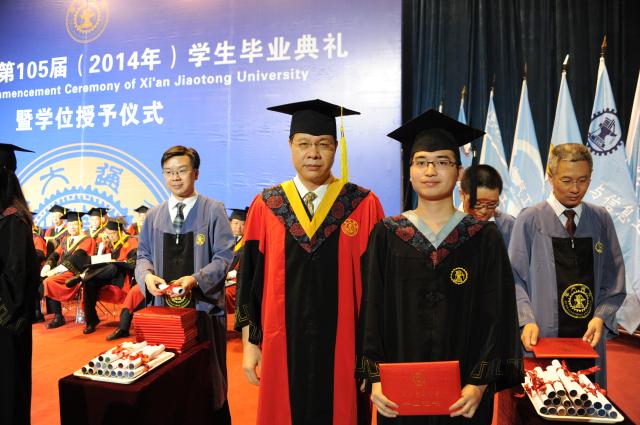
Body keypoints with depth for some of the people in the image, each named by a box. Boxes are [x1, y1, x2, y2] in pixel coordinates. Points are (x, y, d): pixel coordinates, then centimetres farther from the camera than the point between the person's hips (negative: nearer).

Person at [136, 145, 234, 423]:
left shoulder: (214, 211, -5)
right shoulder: (153, 215, 8)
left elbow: (224, 256, -9)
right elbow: (143, 254, 11)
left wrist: (195, 279, -23)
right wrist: (147, 275, -11)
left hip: (204, 306, -3)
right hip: (164, 305, 4)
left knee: (208, 373, 9)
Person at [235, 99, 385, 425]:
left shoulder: (364, 206, -6)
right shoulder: (265, 207, 0)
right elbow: (250, 281, 3)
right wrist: (249, 343, 2)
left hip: (343, 349, -1)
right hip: (283, 348, 2)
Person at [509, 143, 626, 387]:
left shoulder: (601, 220, 5)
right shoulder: (530, 221, -5)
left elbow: (614, 278, 6)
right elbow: (516, 278, -6)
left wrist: (601, 317, -8)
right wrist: (527, 321, -17)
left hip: (589, 338, 3)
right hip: (541, 337, -3)